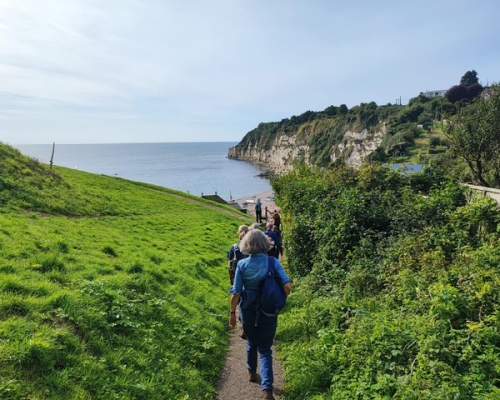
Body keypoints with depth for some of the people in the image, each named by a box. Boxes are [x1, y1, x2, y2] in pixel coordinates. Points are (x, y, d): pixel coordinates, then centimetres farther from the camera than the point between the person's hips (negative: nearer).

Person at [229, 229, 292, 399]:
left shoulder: (242, 264, -12)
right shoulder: (272, 261, -12)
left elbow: (236, 293, -9)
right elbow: (287, 286, -18)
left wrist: (232, 312, 3)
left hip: (248, 311, 1)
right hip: (268, 312, -1)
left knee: (252, 343, 26)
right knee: (265, 349, 9)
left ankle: (252, 373, 44)